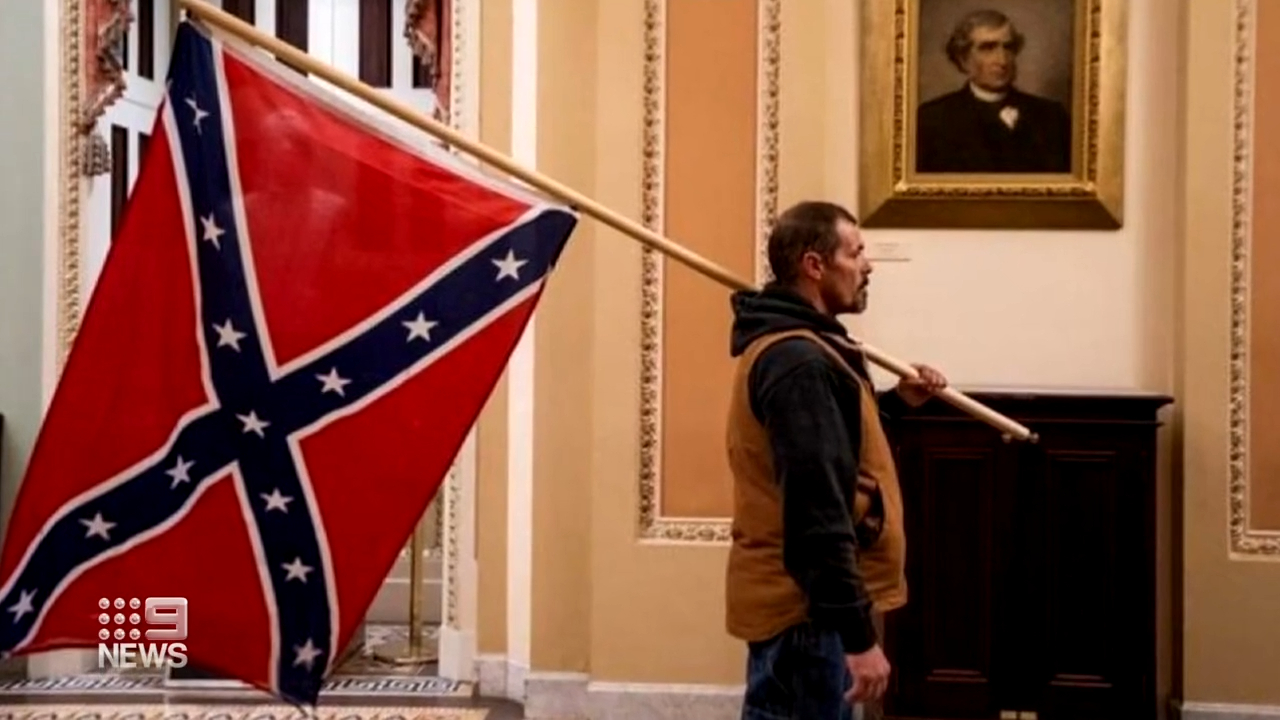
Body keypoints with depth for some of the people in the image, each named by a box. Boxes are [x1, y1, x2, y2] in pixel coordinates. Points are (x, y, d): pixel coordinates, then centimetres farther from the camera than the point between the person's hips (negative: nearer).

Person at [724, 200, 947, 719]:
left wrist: (896, 402, 13)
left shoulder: (791, 348, 13)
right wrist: (858, 634, -25)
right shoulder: (799, 363, -20)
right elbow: (817, 511, -26)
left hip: (786, 599, 10)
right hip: (807, 609, -10)